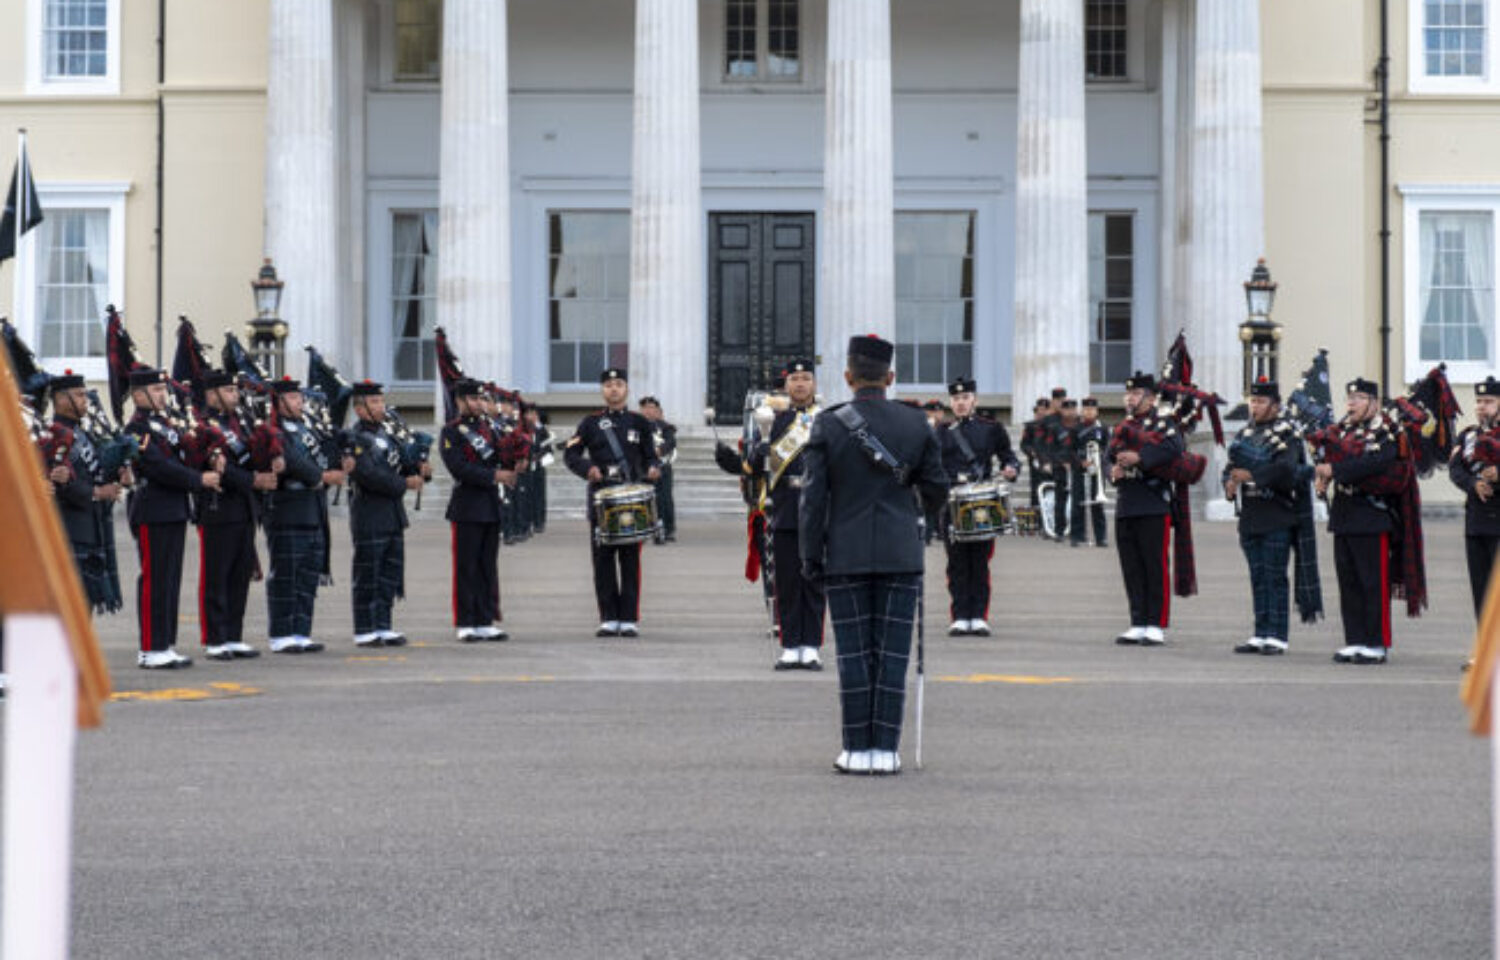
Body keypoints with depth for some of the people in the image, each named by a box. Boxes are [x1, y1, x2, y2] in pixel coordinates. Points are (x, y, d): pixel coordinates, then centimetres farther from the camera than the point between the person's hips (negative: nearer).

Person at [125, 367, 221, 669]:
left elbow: (184, 457, 19)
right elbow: (160, 468, -20)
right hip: (152, 515, -9)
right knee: (154, 581, -6)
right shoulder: (136, 429, -11)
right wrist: (200, 480, -17)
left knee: (171, 580, 11)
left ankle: (167, 646, 16)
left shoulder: (167, 424, 18)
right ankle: (151, 650, -2)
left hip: (175, 513, 9)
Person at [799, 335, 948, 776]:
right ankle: (886, 749, 2)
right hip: (902, 555, 1)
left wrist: (810, 557, 1)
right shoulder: (917, 424, 1)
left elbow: (813, 497, -6)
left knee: (854, 655, 3)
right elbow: (936, 491, 5)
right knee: (893, 654, 3)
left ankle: (857, 749, 4)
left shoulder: (828, 426, -4)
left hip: (846, 556, -1)